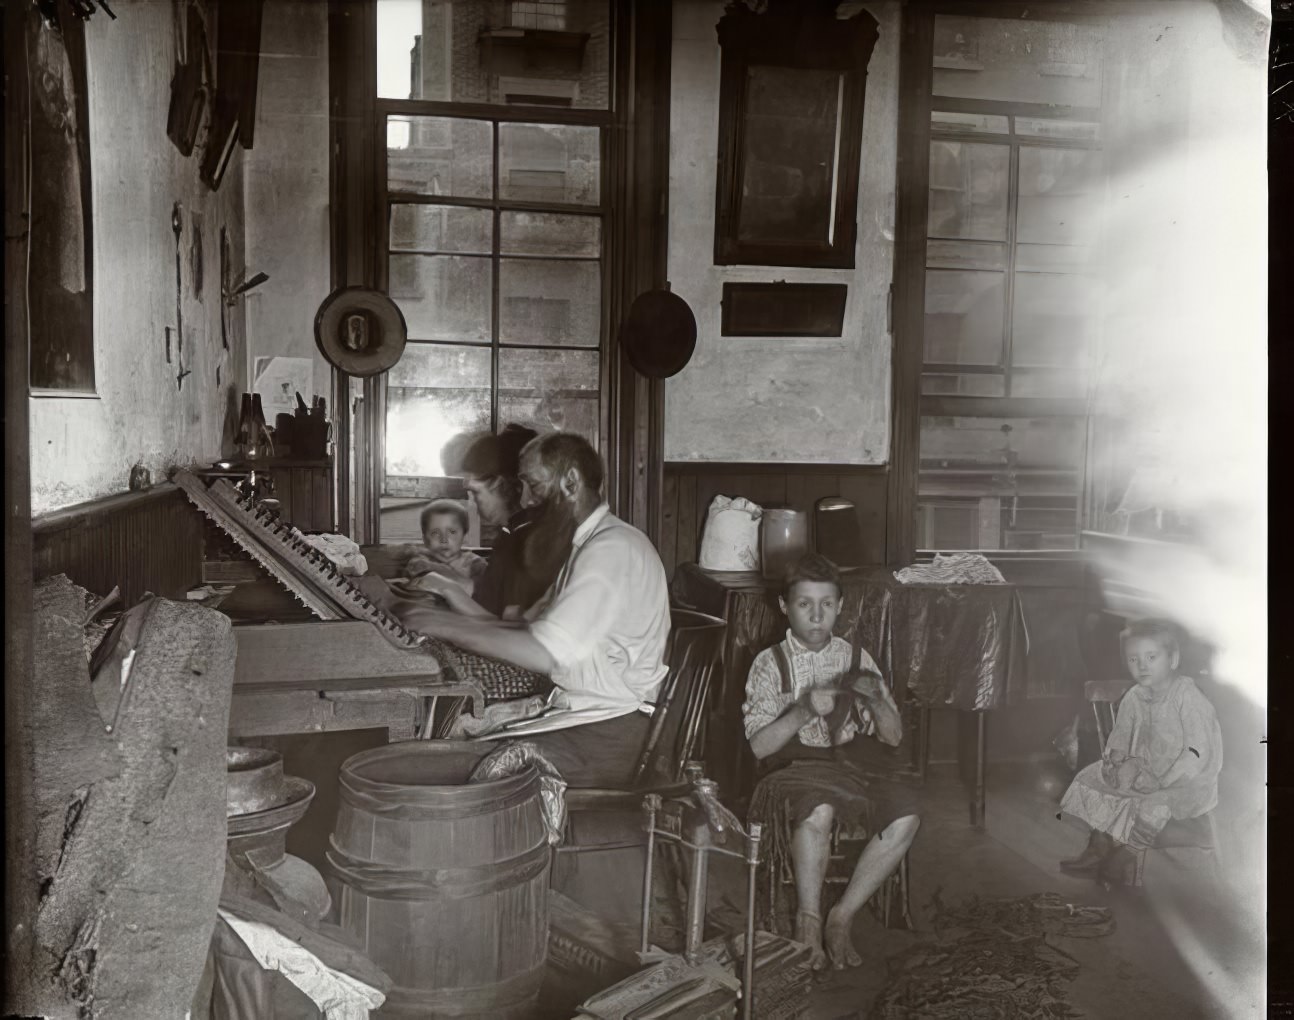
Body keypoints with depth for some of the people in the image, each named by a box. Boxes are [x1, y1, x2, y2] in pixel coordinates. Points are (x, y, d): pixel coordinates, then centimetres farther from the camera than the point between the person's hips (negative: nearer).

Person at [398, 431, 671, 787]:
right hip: (580, 712, 9)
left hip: (608, 734, -9)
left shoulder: (612, 550, -17)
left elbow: (546, 654, -25)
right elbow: (531, 626, 17)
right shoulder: (587, 545, 18)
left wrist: (453, 628, -17)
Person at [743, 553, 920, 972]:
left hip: (849, 769, 4)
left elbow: (894, 736, 9)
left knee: (905, 817, -25)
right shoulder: (770, 663, 1)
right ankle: (808, 919, -14)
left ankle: (842, 917, -10)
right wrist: (803, 711, -22)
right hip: (794, 770, -3)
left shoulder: (856, 659, 10)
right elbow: (759, 745, -7)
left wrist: (876, 699, -12)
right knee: (818, 811, -37)